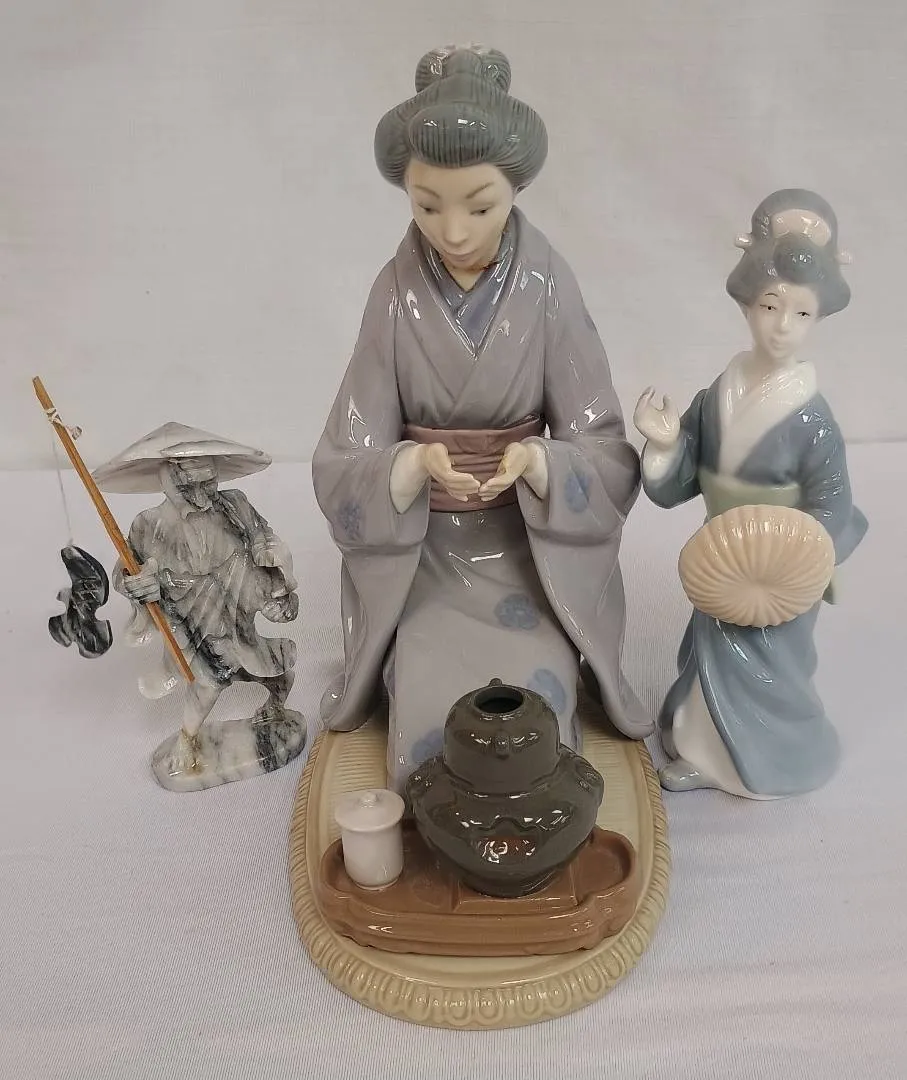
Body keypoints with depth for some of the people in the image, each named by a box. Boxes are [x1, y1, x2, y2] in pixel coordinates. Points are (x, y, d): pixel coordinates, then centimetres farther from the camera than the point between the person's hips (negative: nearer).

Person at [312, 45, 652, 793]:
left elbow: (605, 454, -7)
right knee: (429, 713, -16)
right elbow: (346, 462, -8)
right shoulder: (397, 293, -7)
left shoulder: (548, 290, -9)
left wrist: (535, 462, -30)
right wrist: (416, 465, -31)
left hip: (532, 545, 0)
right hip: (420, 550, 1)